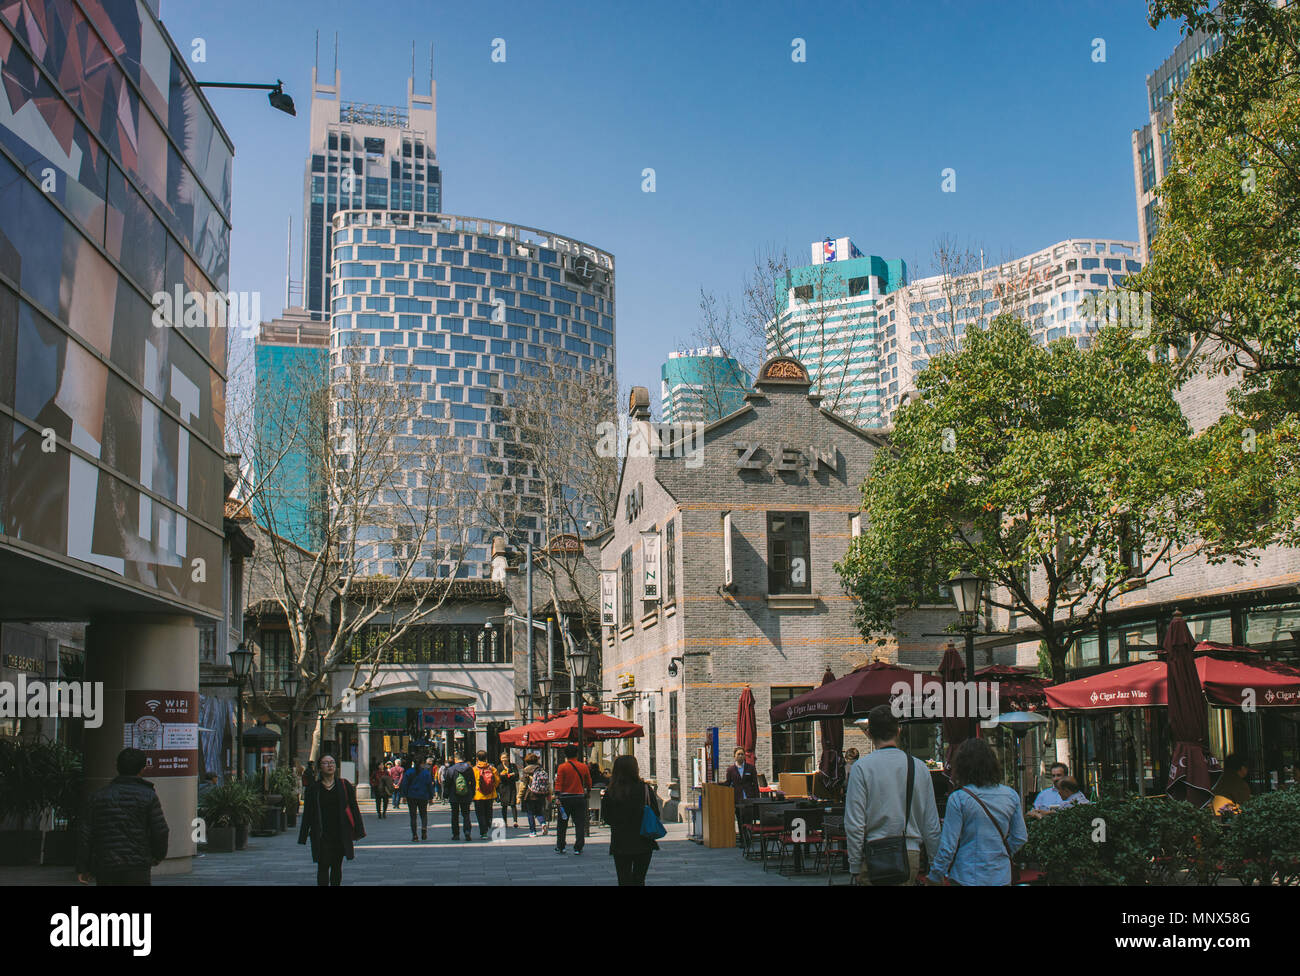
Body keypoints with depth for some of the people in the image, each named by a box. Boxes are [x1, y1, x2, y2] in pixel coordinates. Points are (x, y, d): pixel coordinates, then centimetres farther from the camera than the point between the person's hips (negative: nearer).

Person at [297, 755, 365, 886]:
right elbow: (307, 814, 5)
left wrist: (358, 831, 1)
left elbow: (354, 808, 5)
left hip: (341, 834, 1)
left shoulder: (344, 786, 4)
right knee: (323, 866, -5)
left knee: (337, 866, 9)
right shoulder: (314, 789, 3)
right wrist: (303, 836, 1)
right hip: (321, 835, -1)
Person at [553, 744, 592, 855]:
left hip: (565, 798, -1)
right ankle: (578, 848, 1)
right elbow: (589, 783, 12)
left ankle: (560, 847, 15)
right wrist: (587, 791, 30)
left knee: (562, 824, 10)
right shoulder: (584, 766, 2)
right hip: (580, 798, 1)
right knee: (580, 824, 5)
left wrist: (557, 797, -12)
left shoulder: (562, 767, -5)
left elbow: (558, 783, -11)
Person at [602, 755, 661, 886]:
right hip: (643, 843, 0)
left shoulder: (610, 793, -8)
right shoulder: (645, 788, -10)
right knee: (639, 881, 12)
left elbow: (607, 818, 1)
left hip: (620, 844, 0)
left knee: (624, 881, 8)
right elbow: (656, 814, -3)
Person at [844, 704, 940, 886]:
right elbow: (931, 822, 8)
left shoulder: (861, 767, -6)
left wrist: (855, 867, 0)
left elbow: (854, 824, -8)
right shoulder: (919, 767, 4)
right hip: (911, 854, 3)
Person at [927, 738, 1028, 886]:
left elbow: (948, 845, -13)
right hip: (1001, 877, 4)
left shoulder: (958, 798, -13)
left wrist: (935, 876, -2)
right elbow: (1020, 838, 8)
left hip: (967, 878, -4)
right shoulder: (1011, 795, 1)